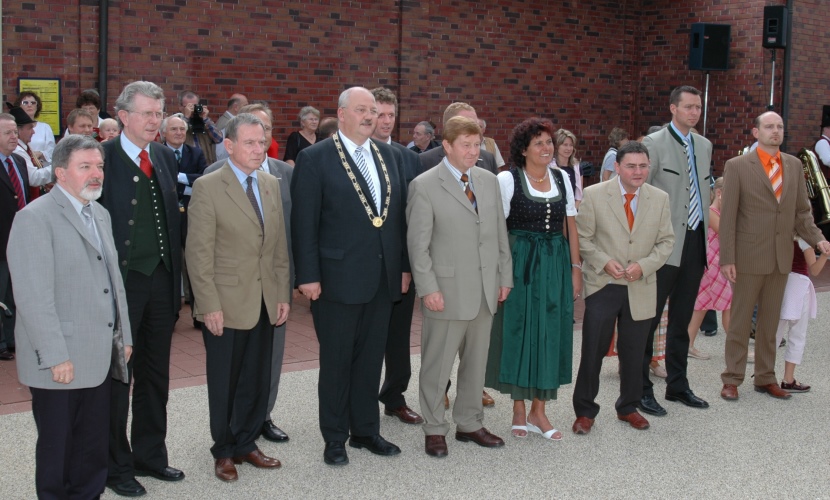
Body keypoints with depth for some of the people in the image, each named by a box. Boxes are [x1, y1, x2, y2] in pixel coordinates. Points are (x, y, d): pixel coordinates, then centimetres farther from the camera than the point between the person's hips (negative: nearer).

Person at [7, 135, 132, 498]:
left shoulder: (100, 214, 15)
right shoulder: (35, 218, -12)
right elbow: (34, 296, -17)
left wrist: (124, 336, 15)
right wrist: (55, 356, -20)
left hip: (100, 358, 7)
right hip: (60, 362, -7)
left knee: (93, 447, 14)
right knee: (57, 448, 7)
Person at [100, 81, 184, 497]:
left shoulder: (165, 157, 8)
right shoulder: (102, 159, -10)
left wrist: (176, 274, 8)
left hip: (161, 278, 6)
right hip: (121, 280, -6)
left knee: (155, 373, 15)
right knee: (116, 375, 6)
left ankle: (150, 454, 30)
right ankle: (116, 465, 21)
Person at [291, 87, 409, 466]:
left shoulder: (389, 155, 10)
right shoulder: (315, 158, -7)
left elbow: (399, 213, 12)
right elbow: (304, 222, -9)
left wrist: (404, 265, 9)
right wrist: (308, 276, -13)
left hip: (383, 278, 5)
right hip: (338, 277, -5)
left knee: (371, 358, 14)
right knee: (336, 361, 6)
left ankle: (366, 430, 27)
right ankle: (335, 438, 19)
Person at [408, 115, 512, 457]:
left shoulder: (489, 181, 10)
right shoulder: (424, 185, -8)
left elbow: (500, 233, 14)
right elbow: (418, 243, -9)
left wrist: (505, 276, 10)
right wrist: (428, 288, -14)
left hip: (485, 289, 6)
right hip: (447, 290, -5)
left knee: (477, 361, 14)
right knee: (438, 363, 3)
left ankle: (469, 423, 27)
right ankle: (434, 429, 16)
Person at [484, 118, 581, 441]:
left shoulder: (561, 178, 8)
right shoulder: (508, 179, -4)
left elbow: (570, 226, 10)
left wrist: (575, 268, 5)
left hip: (556, 265, 4)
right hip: (520, 265, -4)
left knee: (551, 334, 6)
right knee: (519, 332, 2)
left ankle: (539, 411, 16)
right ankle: (519, 411, 15)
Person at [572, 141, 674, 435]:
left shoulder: (660, 199, 3)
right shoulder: (594, 195, -5)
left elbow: (666, 241, 5)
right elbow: (582, 237, -2)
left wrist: (644, 265, -11)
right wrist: (604, 262, -15)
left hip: (641, 289, 3)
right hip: (602, 286, -2)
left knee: (633, 353, 12)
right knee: (593, 351, 2)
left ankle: (628, 408, 30)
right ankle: (585, 411, 15)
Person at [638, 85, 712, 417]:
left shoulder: (704, 146, 14)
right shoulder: (654, 144, -7)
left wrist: (706, 228, 13)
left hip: (695, 241, 7)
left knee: (682, 319, 15)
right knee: (649, 318, -3)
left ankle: (677, 385, 25)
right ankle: (640, 389, 6)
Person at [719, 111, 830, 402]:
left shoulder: (794, 165, 9)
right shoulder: (737, 166, -5)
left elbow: (802, 211, 10)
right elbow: (728, 216, -7)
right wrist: (727, 259, -11)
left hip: (781, 258, 4)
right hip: (749, 257, -4)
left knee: (770, 321, 12)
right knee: (740, 321, 4)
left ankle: (765, 378, 23)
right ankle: (732, 379, 13)